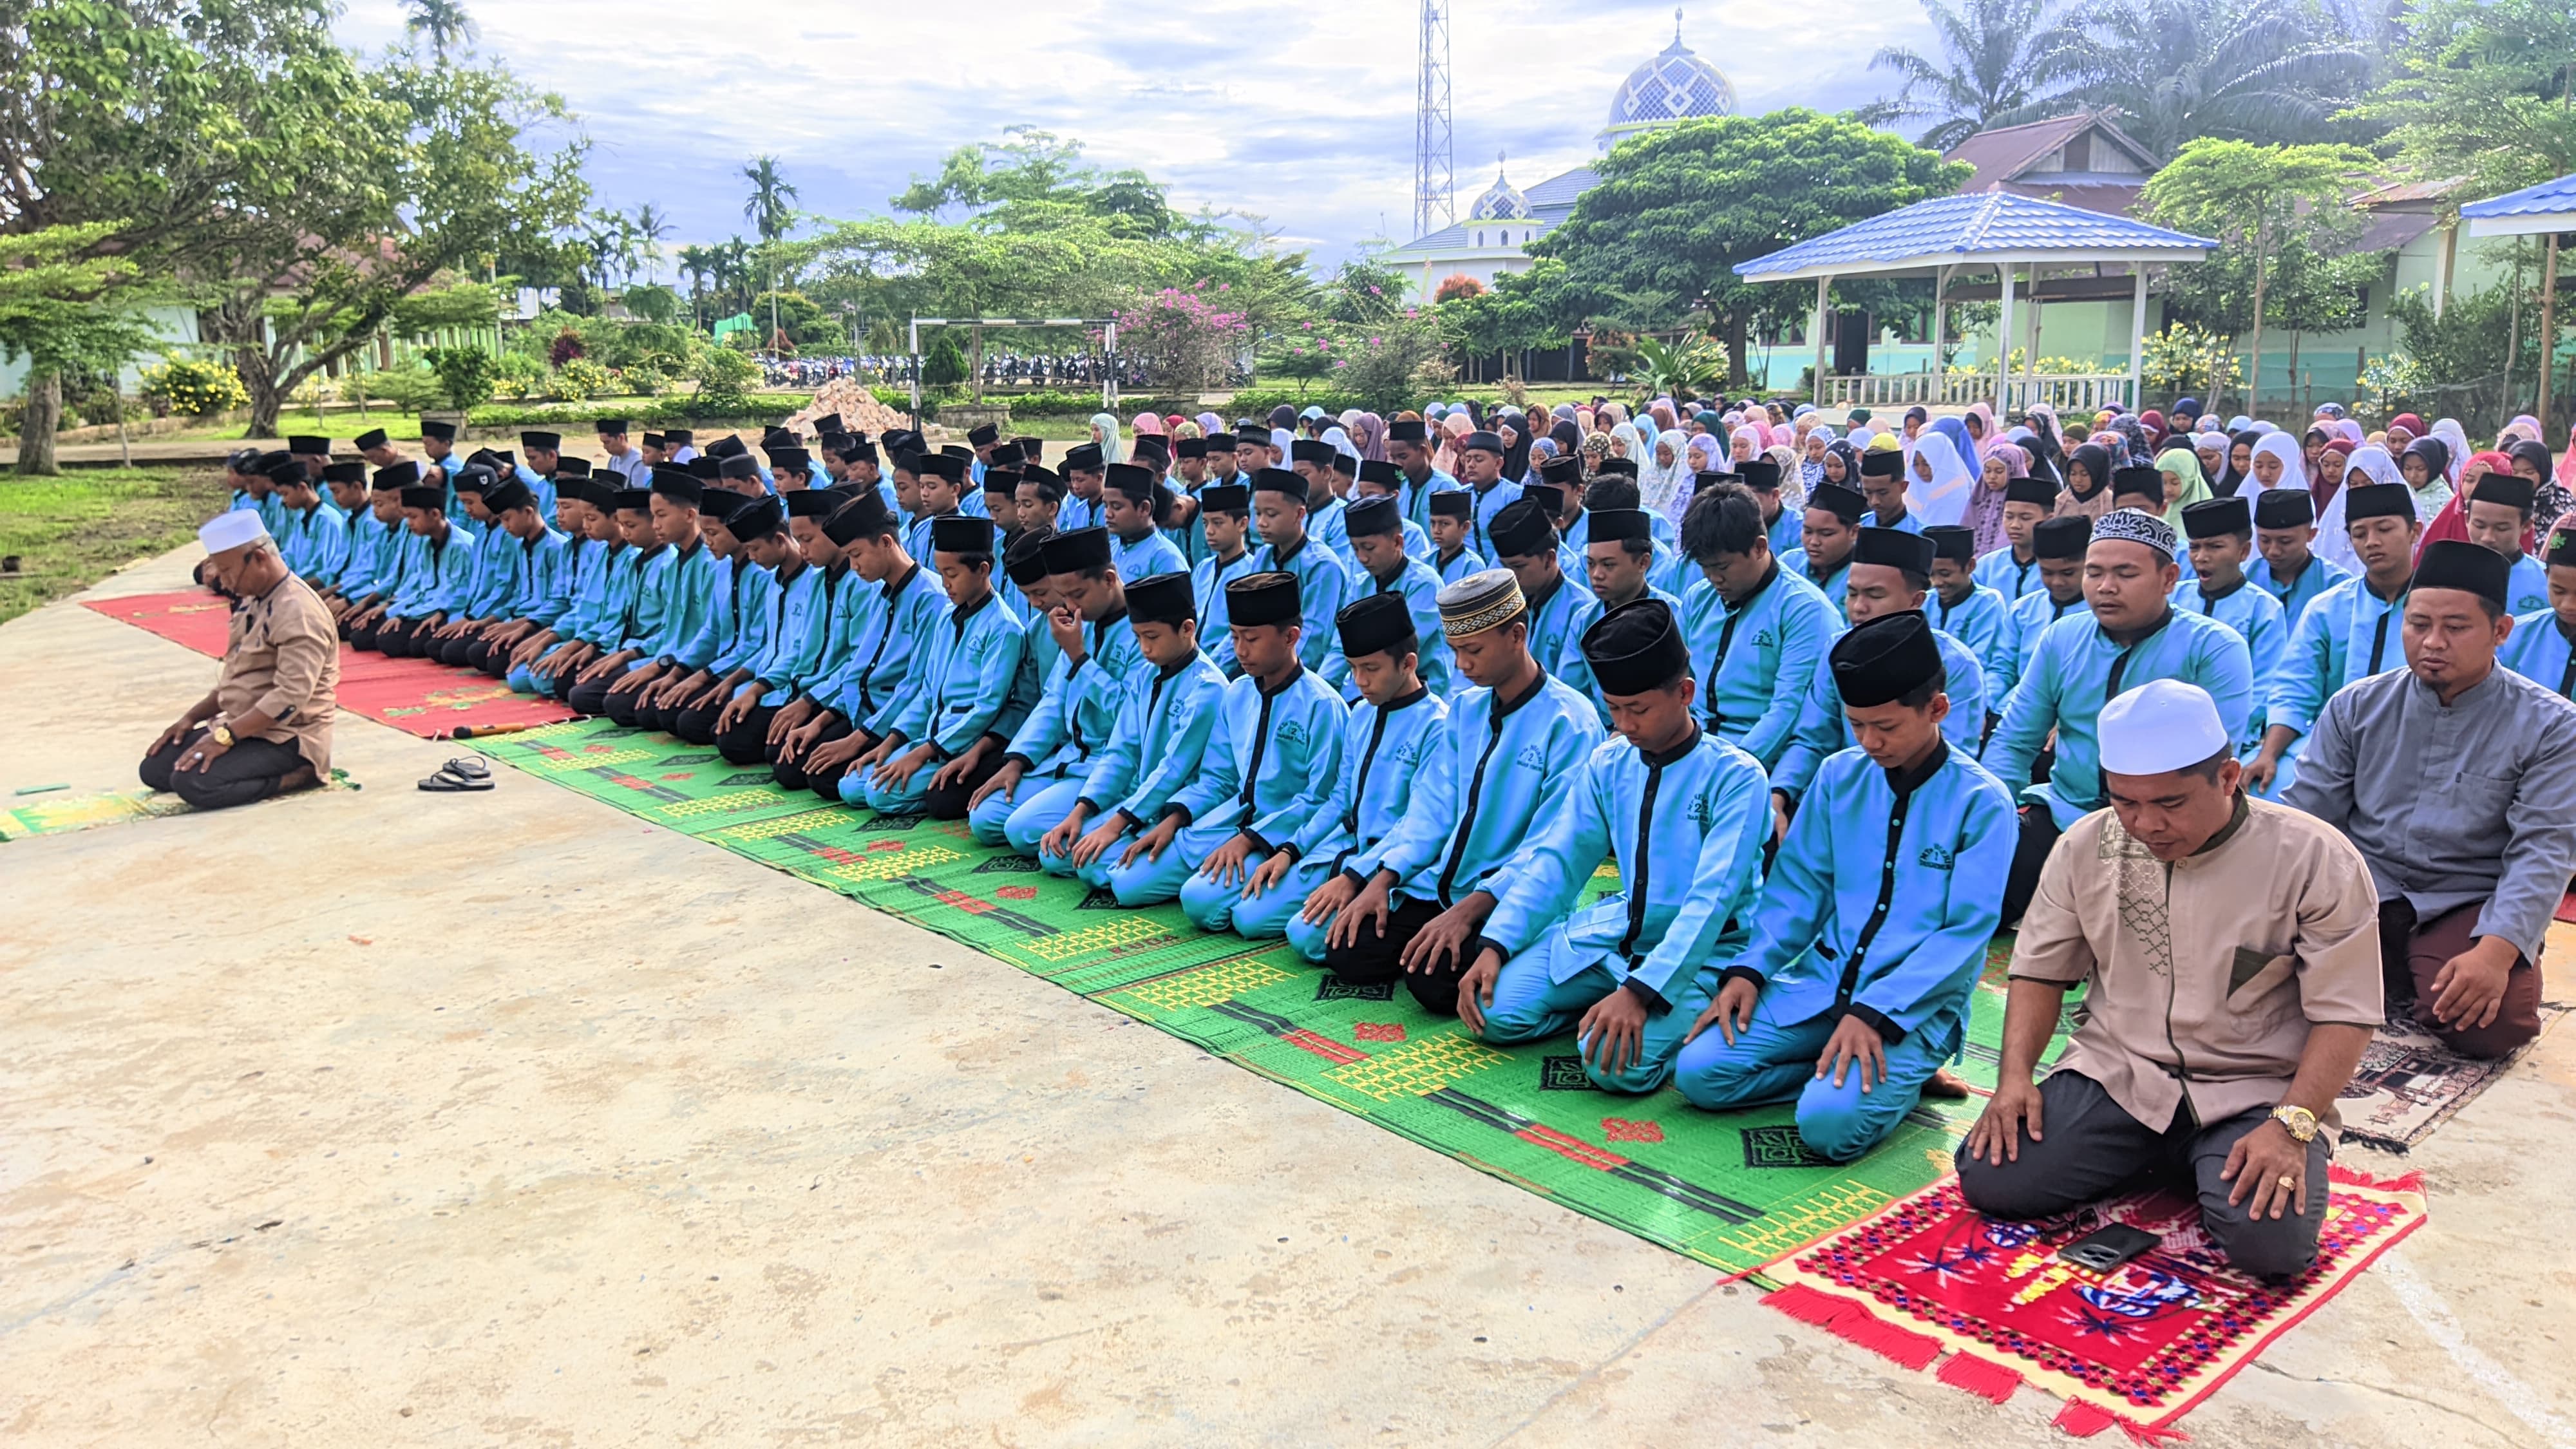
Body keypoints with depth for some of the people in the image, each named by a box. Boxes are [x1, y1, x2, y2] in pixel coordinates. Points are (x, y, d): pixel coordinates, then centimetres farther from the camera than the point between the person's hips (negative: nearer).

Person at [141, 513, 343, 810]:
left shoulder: (298, 612, -20)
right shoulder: (252, 602, 13)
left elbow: (290, 698, -27)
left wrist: (225, 736, -25)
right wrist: (193, 717, 12)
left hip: (286, 738, -10)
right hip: (243, 727, 10)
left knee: (194, 783, -25)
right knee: (154, 768, 3)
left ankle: (299, 775, -9)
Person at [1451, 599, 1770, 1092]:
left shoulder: (1734, 776, -15)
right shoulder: (1607, 764, 2)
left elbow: (1711, 899, -24)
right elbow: (1556, 860, 4)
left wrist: (1640, 991, -34)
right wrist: (1494, 945, -10)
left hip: (1700, 952, -5)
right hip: (1616, 934, 5)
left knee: (1615, 1061, -30)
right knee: (1497, 1007, -13)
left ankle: (1677, 1020, 1)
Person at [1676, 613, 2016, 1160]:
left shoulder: (1981, 802, -8)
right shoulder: (1839, 775, 5)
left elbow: (1965, 932, -12)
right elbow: (1798, 886, 9)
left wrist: (1875, 1014, -21)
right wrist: (1749, 969, -7)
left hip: (1916, 1005, -5)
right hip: (1822, 980, 5)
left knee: (1829, 1123, -29)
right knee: (1699, 1072, -13)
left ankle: (1898, 1078, 3)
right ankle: (1858, 1076, 2)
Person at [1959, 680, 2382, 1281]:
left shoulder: (2317, 860, -11)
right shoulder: (2084, 845, 0)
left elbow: (2343, 1014, -10)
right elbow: (2040, 970, 8)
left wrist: (2291, 1124, -23)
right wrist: (2015, 1074, -7)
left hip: (2256, 1093, -3)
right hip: (2115, 1075, 3)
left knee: (2269, 1242, -30)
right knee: (1988, 1180, -16)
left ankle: (2206, 1166, 7)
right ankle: (2154, 1159, 12)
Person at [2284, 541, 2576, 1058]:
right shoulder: (2356, 706, 5)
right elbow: (2305, 814, 3)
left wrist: (2496, 951, -25)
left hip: (2470, 904, -2)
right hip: (2361, 887, 2)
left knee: (2490, 1025, -30)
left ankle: (2421, 981, 5)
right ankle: (2391, 978, 3)